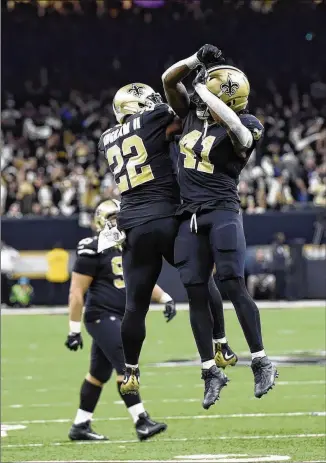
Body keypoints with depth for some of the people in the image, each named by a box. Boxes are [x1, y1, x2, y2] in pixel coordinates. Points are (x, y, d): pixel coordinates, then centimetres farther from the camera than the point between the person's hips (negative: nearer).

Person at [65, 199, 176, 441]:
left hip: (120, 318, 9)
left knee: (99, 373, 13)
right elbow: (77, 292, -13)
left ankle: (80, 426, 21)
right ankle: (142, 423, -20)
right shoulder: (93, 250, -13)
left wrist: (165, 298, 3)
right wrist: (74, 329, -15)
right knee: (127, 367, -16)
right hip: (102, 317, -9)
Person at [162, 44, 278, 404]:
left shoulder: (242, 128, -7)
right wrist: (196, 60, -1)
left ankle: (261, 363, -1)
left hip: (222, 211, -6)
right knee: (196, 295, 4)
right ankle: (212, 372, 11)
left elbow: (232, 123, -31)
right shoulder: (193, 115, 10)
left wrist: (204, 91, -20)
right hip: (190, 215, 6)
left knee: (233, 286, -12)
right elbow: (168, 80, 13)